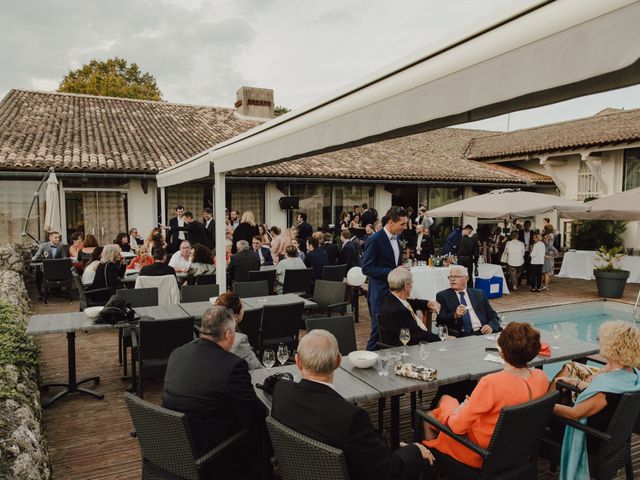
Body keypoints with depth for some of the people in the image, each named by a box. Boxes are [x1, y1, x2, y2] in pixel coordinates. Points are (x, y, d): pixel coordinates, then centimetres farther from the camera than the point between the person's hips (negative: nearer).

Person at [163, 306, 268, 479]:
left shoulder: (176, 353, -2)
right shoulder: (233, 365, -22)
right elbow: (254, 416, -15)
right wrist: (265, 410, 7)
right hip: (209, 455, -7)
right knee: (263, 425, 13)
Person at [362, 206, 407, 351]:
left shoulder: (396, 238, 12)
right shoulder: (375, 239, -14)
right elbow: (366, 268, -19)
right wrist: (392, 272, -23)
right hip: (380, 294, -8)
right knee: (378, 331, 0)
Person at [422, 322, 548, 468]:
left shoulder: (491, 383, -37)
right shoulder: (541, 377, -16)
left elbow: (458, 426, -27)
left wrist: (458, 411, -4)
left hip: (480, 453, -6)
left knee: (429, 415, 20)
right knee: (445, 398, 26)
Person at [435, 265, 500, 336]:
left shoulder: (479, 294, 15)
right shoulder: (442, 296, 7)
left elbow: (493, 317, 14)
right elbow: (440, 321, -3)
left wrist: (491, 326, -8)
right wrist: (455, 316, -21)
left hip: (483, 333, 3)